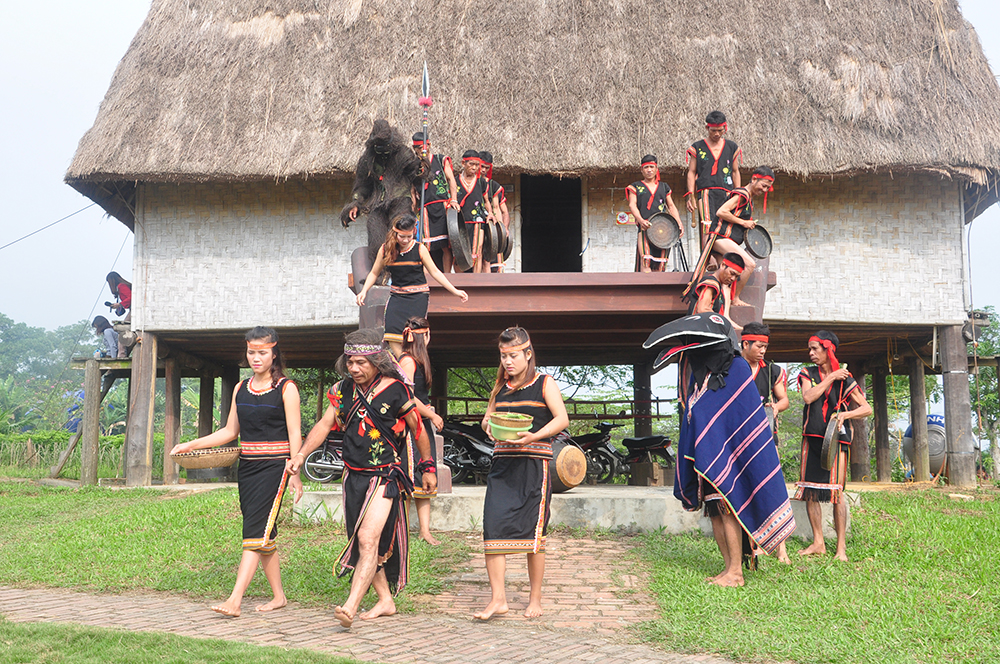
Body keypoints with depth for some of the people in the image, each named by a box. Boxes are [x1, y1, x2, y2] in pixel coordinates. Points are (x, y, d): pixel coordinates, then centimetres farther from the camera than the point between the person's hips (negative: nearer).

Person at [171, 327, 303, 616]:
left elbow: (294, 434, -6)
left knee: (255, 531, -13)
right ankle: (278, 596, 17)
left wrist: (295, 473, -14)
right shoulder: (241, 389, 13)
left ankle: (234, 600, -19)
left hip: (274, 465, -6)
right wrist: (191, 445, 10)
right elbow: (230, 431, 18)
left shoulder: (286, 388, -4)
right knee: (265, 533, 8)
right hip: (246, 465, 6)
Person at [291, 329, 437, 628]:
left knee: (368, 539, -18)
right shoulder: (344, 389, 5)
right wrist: (301, 454, -1)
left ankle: (350, 607, -25)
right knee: (361, 543, 11)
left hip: (385, 477, -6)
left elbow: (417, 429, 2)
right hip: (353, 476, 6)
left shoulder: (395, 391, -10)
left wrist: (428, 468, 9)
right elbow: (325, 424, 11)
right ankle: (385, 601, 26)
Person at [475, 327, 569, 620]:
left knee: (533, 531, 0)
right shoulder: (500, 387, 16)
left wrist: (534, 436, -22)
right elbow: (487, 417, 21)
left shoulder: (545, 384, 2)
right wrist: (489, 426, -4)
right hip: (503, 464, 4)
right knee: (492, 527, -9)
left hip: (534, 464, -4)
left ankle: (535, 599, 13)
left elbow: (562, 418, -7)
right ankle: (497, 599, -4)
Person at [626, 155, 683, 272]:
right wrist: (640, 220, -18)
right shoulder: (635, 187, 15)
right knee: (645, 260, -21)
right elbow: (632, 205, 2)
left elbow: (671, 206, 20)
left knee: (659, 266, -5)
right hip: (645, 227, -3)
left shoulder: (664, 187, 23)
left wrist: (679, 223, 4)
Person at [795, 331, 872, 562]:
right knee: (809, 491, 3)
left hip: (836, 439, -3)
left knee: (836, 492, -7)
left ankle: (841, 547, -1)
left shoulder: (844, 378, 2)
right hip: (812, 438, 3)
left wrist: (845, 414, -16)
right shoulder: (807, 374, 9)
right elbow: (808, 396, -10)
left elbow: (867, 408, 1)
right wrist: (830, 378, -8)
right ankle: (818, 543, 14)